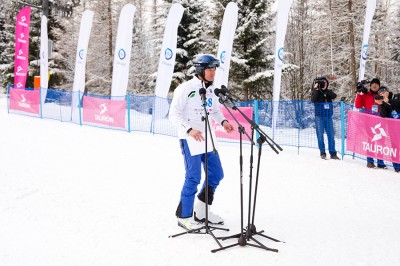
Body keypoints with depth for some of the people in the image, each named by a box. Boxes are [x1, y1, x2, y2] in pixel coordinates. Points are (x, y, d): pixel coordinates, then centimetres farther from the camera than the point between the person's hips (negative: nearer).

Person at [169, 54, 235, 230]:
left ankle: (202, 212, 27)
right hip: (189, 139, -7)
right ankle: (184, 216, 10)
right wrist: (189, 129, -25)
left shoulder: (211, 90, 10)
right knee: (193, 177, -7)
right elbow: (174, 113, -13)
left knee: (216, 174, 10)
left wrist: (223, 121, 0)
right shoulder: (186, 88, -11)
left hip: (207, 138, 8)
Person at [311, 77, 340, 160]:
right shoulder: (315, 92, 2)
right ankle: (322, 152, 9)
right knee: (320, 134, 0)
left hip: (328, 116, 2)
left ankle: (333, 153, 7)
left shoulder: (329, 92, 9)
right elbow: (313, 100, -16)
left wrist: (325, 90, -16)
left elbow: (334, 96, -11)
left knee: (331, 134, 2)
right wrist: (317, 89, -17)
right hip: (319, 116, -2)